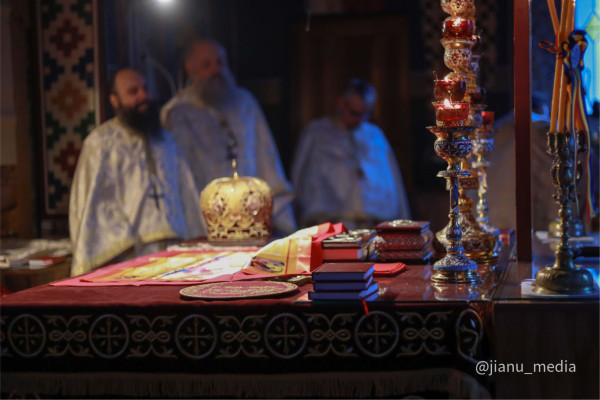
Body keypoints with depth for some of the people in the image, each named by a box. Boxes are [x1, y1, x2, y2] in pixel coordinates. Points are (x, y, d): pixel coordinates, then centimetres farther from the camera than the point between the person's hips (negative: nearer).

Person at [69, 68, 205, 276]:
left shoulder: (165, 140, 22)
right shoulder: (100, 141, 4)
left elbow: (186, 192, 20)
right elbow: (93, 201, -2)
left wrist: (195, 238, 12)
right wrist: (123, 242, -12)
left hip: (173, 244, 5)